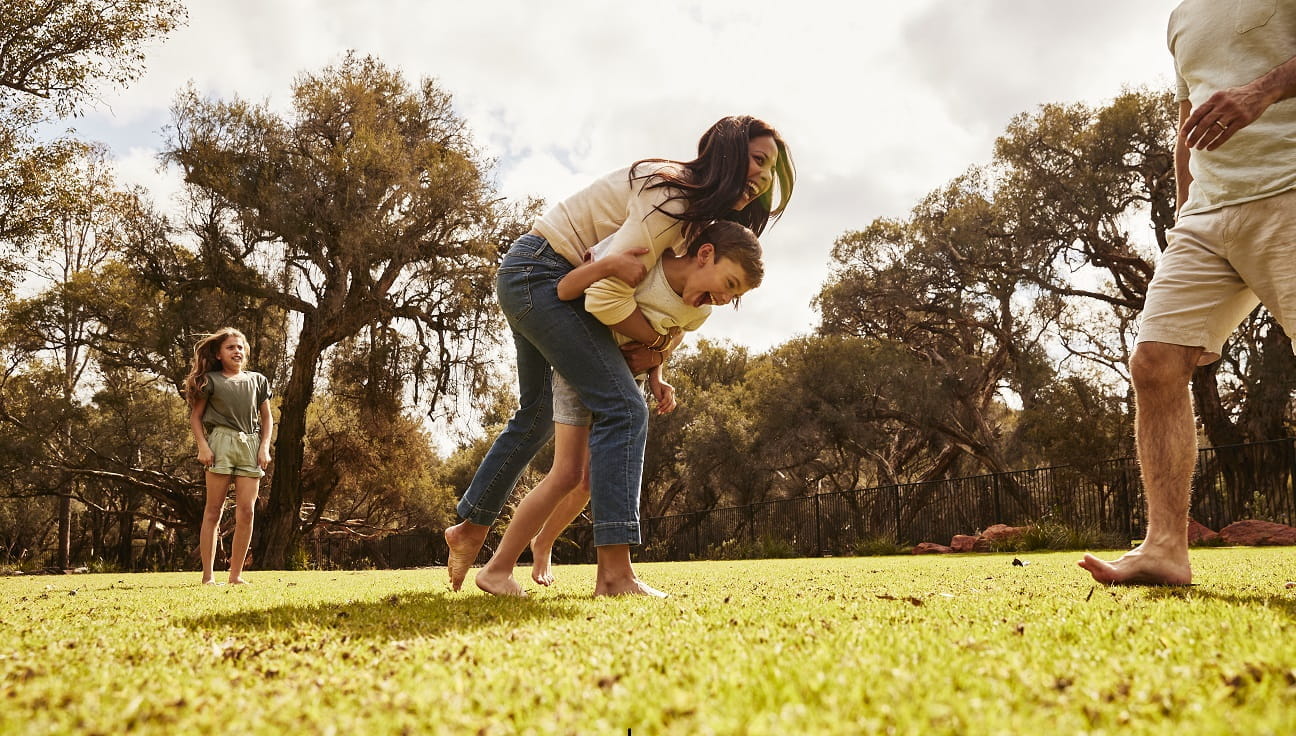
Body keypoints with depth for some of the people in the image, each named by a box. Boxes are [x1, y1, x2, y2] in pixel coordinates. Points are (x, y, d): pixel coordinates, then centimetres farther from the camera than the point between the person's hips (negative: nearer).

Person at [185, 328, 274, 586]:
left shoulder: (257, 380, 15)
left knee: (246, 511, -3)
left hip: (251, 444, 3)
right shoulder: (210, 380, 7)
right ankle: (208, 575, 1)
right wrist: (202, 446, -8)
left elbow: (266, 418, 17)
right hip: (221, 441, -3)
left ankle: (236, 575, 4)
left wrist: (265, 446, 4)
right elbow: (195, 416, 5)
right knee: (214, 510, -2)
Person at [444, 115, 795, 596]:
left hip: (529, 281, 11)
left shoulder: (696, 208, 7)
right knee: (622, 409, -18)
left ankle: (470, 528, 35)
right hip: (541, 273, -11)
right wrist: (656, 341, -12)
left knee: (536, 416, 21)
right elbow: (607, 295, -29)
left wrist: (655, 351, -5)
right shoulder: (670, 199, -23)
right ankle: (614, 574, -23)